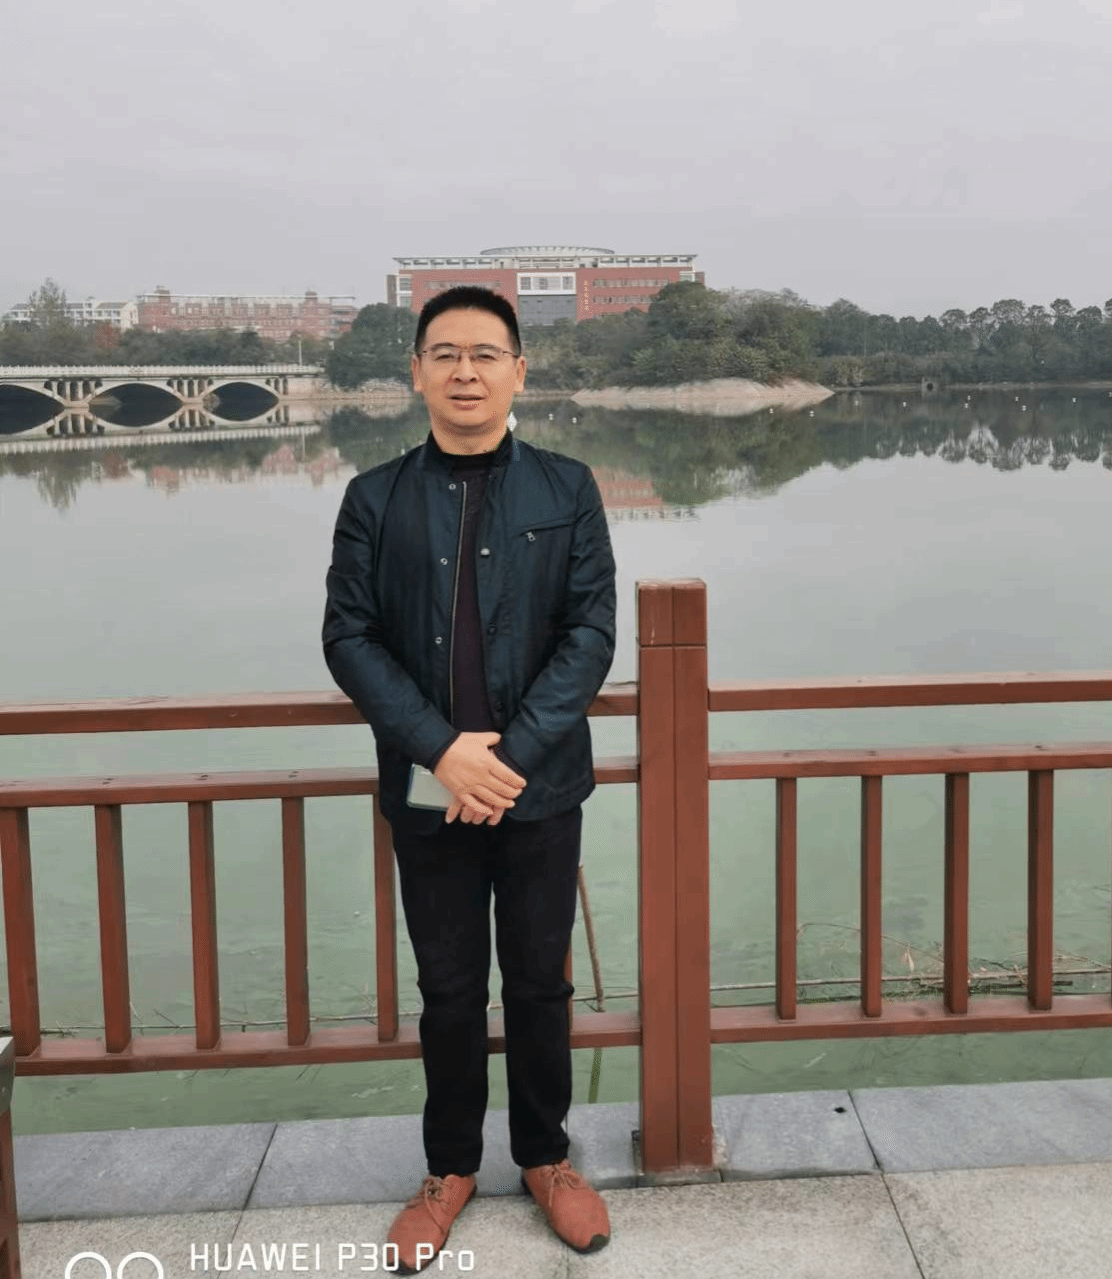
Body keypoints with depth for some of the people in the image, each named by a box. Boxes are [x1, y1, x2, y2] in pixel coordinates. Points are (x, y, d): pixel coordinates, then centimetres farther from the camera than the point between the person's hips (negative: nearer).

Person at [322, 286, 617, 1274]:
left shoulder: (566, 489, 0)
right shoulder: (376, 499, 1)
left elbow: (592, 633, -5)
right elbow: (349, 637, -4)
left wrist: (513, 753, -16)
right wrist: (443, 749, -17)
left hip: (540, 787, 0)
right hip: (427, 791, 1)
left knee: (539, 982, 11)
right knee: (449, 988, 12)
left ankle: (546, 1156, 31)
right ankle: (451, 1167, 30)